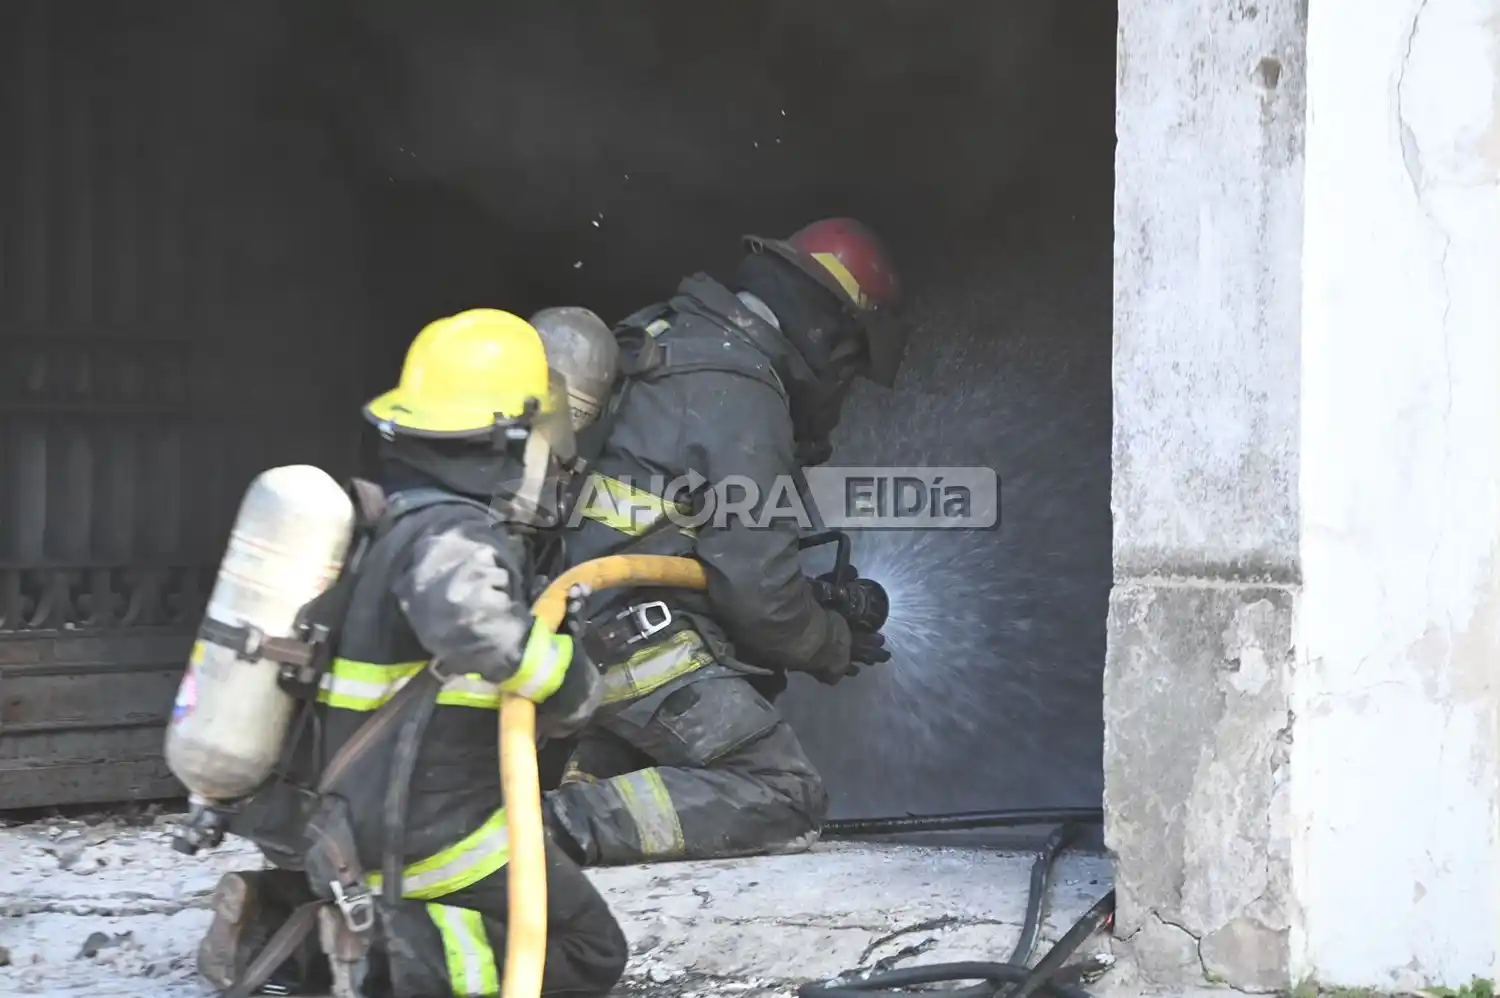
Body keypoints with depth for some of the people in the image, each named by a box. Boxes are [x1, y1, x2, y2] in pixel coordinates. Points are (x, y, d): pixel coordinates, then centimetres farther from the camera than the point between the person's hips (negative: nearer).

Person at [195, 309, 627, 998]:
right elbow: (468, 619, -43)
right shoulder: (452, 536, -20)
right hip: (430, 835, -8)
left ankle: (283, 921, 6)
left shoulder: (386, 519, 8)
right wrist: (572, 688, -28)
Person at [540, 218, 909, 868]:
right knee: (786, 801, -13)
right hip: (649, 636, -10)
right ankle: (565, 824, -25)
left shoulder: (679, 339, 17)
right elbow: (757, 579, -16)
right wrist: (833, 649, 3)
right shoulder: (738, 388, -14)